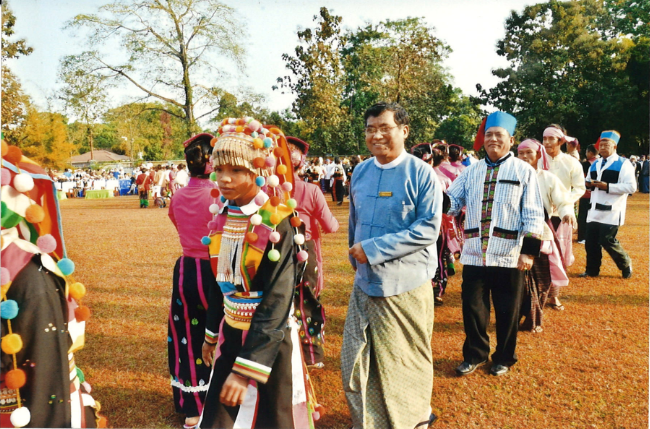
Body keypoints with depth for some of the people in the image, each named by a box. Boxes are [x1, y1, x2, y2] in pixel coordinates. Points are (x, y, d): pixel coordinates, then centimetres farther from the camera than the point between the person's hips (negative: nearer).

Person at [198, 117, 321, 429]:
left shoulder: (278, 224, -20)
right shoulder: (224, 217, 0)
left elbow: (277, 302, -22)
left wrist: (245, 368, -23)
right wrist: (211, 333, 19)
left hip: (269, 340, -6)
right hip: (231, 336, 6)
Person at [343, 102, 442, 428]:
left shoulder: (421, 173, -11)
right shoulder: (360, 171, 7)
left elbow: (428, 229, -17)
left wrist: (374, 249, -19)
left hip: (404, 286, -5)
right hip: (365, 283, 5)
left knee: (404, 364, 12)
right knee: (357, 363, 11)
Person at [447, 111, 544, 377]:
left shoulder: (524, 171, 0)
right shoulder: (471, 171, 10)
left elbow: (533, 215, -4)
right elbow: (452, 201, 4)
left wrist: (529, 251, -11)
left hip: (508, 255, -3)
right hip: (474, 253, 3)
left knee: (507, 311, 10)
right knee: (472, 307, 10)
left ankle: (504, 358, 30)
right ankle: (474, 355, 30)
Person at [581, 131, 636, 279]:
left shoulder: (623, 165, -6)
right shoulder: (595, 165, 16)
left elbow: (631, 187, -14)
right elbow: (589, 182, 26)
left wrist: (607, 186, -21)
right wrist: (588, 184, 1)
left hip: (612, 211, -6)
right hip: (595, 211, 6)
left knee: (607, 241, -7)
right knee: (591, 241, 6)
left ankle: (626, 264, 20)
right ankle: (592, 270, 21)